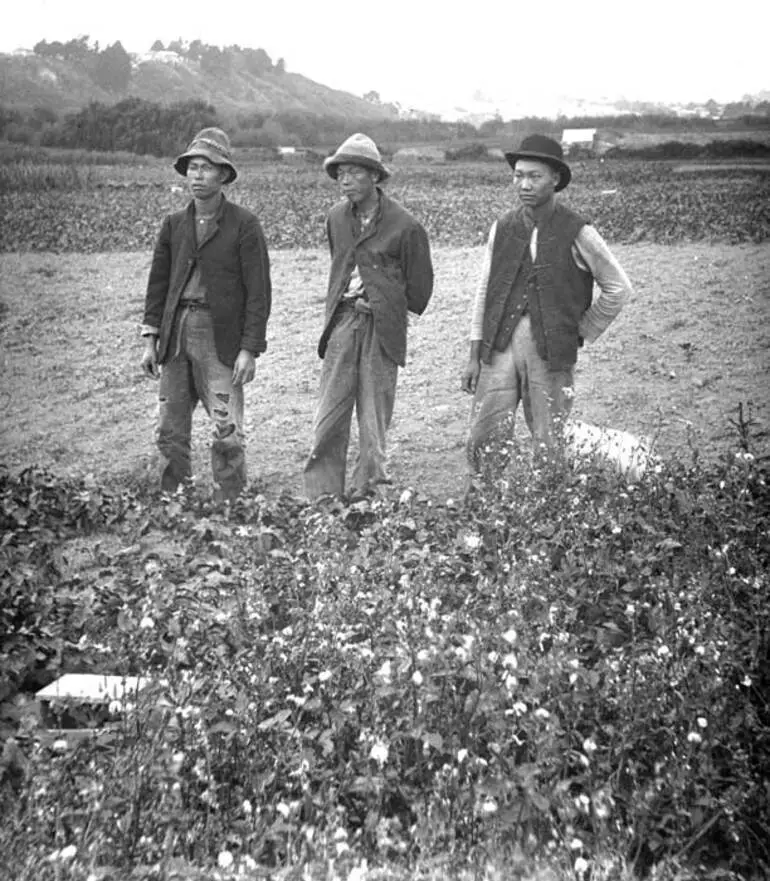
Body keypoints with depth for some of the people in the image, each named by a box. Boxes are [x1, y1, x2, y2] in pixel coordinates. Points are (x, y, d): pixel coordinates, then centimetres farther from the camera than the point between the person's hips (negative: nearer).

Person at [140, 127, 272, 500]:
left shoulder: (244, 225, -2)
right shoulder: (174, 224, 12)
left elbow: (258, 292, -5)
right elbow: (158, 283, 15)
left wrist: (249, 349, -11)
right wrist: (150, 339, 8)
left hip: (219, 336, -5)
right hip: (176, 334, 5)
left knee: (226, 432, -6)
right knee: (170, 430, 7)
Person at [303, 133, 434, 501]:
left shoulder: (405, 227, -5)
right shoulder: (336, 218, 10)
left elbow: (419, 289, 4)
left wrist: (383, 308, 6)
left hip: (382, 330, -3)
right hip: (342, 323, 4)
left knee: (374, 419, 2)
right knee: (329, 418, -2)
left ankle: (363, 494, 11)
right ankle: (321, 499, 4)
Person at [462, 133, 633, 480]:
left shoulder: (577, 233, -2)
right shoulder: (502, 228, 8)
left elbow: (618, 288, 6)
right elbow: (484, 291, 11)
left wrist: (581, 333, 4)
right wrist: (474, 356, 7)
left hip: (551, 351, -3)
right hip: (500, 346, 3)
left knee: (549, 446, 2)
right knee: (483, 441, -1)